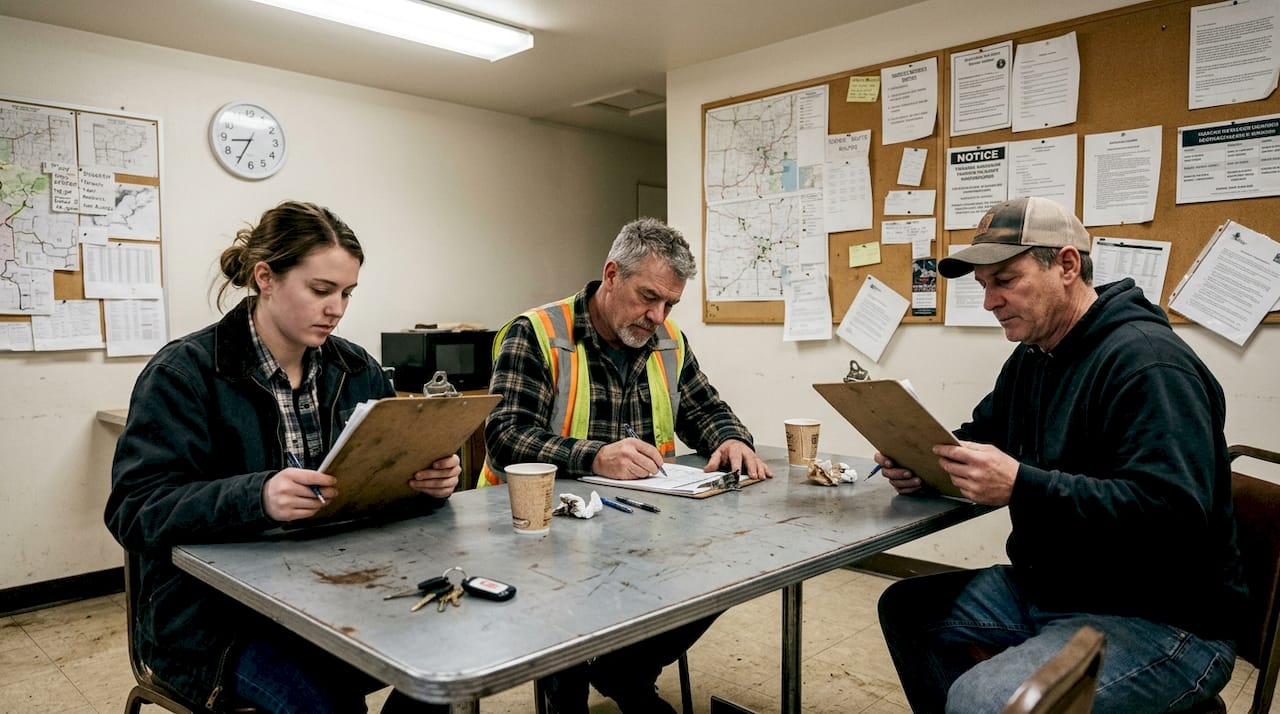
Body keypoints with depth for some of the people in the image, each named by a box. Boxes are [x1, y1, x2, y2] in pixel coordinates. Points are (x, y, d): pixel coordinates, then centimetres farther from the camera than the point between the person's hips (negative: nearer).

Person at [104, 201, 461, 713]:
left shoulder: (356, 370, 7)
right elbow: (136, 510, -17)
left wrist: (430, 480, -15)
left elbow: (393, 473, 10)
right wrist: (257, 497, -34)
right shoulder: (184, 372, -9)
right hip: (214, 615, -4)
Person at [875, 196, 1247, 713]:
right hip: (1044, 590, 9)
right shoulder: (1031, 358, 11)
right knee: (906, 608, 9)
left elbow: (1174, 514, -30)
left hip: (1161, 623, -9)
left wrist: (1020, 486, -35)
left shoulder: (1147, 361, -20)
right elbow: (982, 435, 19)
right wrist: (926, 463, -4)